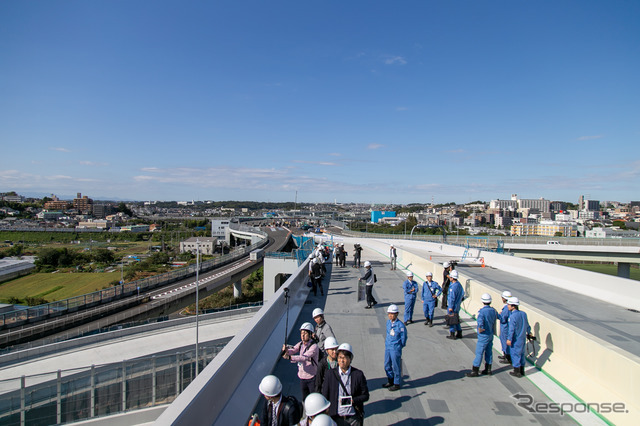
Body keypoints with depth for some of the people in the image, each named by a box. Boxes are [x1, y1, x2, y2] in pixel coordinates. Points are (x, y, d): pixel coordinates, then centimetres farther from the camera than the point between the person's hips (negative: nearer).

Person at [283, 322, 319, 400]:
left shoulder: (314, 346, -20)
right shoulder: (300, 344, 2)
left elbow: (305, 357, -33)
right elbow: (293, 350, -10)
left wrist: (290, 357, -44)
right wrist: (286, 351, -34)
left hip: (312, 378, -6)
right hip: (302, 377, 6)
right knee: (305, 399, 19)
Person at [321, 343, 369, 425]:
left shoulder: (358, 374, -7)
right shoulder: (330, 374, -5)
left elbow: (365, 396, -1)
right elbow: (325, 396, 0)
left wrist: (352, 401, -17)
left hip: (354, 418, 0)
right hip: (336, 418, 0)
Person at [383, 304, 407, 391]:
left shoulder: (400, 325, -18)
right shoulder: (388, 322, 1)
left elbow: (403, 337, -9)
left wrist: (399, 347, -3)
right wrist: (386, 342, 13)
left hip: (395, 349, -7)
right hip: (387, 347, 7)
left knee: (396, 367, 6)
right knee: (387, 365, 17)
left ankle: (397, 384, 23)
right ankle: (390, 381, 37)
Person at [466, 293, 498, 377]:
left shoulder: (482, 311, -23)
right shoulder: (493, 310, 0)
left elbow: (480, 322, -37)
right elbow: (498, 316, 17)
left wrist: (480, 329, -23)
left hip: (483, 336, -8)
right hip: (491, 334, 8)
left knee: (479, 353, -1)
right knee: (489, 352, 16)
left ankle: (475, 371, 5)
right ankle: (488, 370, 26)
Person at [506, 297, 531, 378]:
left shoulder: (513, 316, -24)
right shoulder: (523, 314, 0)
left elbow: (511, 329, -24)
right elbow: (527, 325, 12)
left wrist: (509, 339, -19)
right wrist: (528, 332, 29)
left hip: (516, 339, -8)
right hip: (523, 338, 8)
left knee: (515, 354, 6)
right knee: (521, 354, 18)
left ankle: (517, 372, 15)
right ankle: (522, 371, 29)